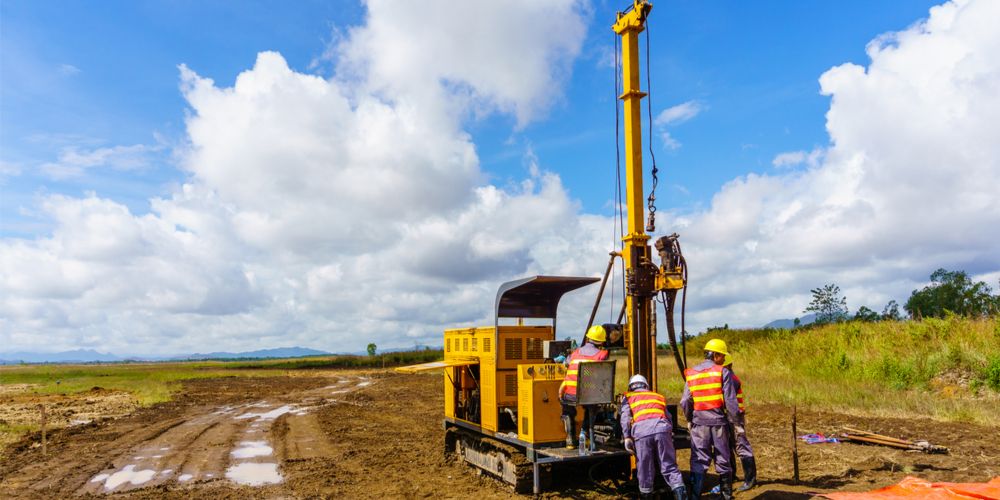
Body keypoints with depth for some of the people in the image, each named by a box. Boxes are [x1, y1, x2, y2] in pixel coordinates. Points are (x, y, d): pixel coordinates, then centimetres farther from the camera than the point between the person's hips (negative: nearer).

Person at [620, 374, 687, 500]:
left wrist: (627, 437, 2)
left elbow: (625, 418, 7)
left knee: (645, 468, 11)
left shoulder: (628, 397, 24)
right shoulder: (659, 396, 34)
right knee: (669, 466, 7)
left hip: (641, 431, -2)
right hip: (662, 428, 2)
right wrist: (670, 434, 33)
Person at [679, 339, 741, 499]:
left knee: (699, 461, 6)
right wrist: (736, 423, 1)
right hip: (719, 421, -2)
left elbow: (685, 402, 3)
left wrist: (689, 420, 17)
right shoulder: (723, 372, -6)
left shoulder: (691, 374, 5)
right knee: (723, 460, 13)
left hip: (699, 422, 2)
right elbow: (730, 402, -9)